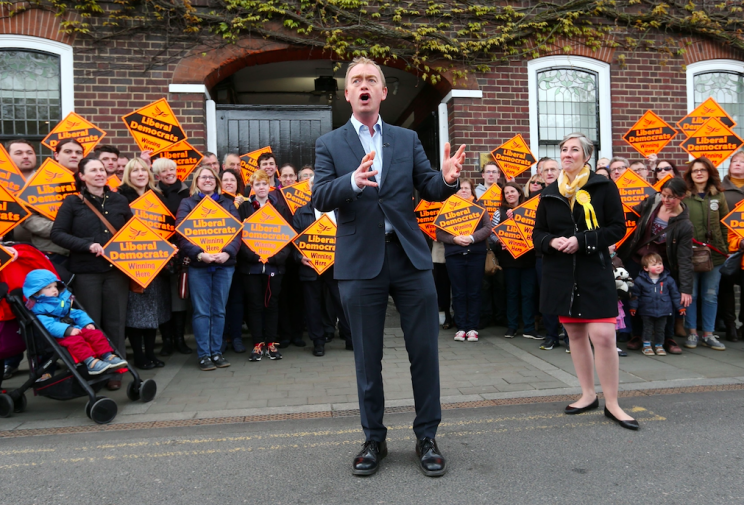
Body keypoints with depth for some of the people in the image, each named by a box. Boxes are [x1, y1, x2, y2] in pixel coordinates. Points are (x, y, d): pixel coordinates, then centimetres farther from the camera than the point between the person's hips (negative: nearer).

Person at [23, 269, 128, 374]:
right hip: (59, 336, -7)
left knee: (96, 334, -9)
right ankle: (90, 362, -44)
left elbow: (77, 313, 18)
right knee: (75, 340, -34)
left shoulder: (63, 300, 19)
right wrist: (67, 330, -31)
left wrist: (88, 323, 0)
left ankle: (108, 356, -14)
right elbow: (49, 326, -20)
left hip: (76, 329, 7)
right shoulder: (39, 310, -5)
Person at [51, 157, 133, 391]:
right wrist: (88, 245, -15)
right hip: (86, 272, -2)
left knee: (115, 322, 4)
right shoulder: (73, 202, 3)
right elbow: (57, 234, -3)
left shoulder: (120, 200, 11)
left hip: (117, 269, 2)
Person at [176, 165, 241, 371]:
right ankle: (203, 354, 10)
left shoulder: (227, 203, 12)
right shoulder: (187, 203, 6)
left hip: (224, 264, 2)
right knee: (201, 311, 1)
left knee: (219, 310, 8)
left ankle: (217, 352, 17)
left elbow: (237, 231, 2)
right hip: (198, 265, -2)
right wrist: (199, 254, -21)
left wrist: (228, 252, -16)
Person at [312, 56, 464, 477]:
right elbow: (320, 198, -8)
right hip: (361, 262, -1)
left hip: (410, 256, 2)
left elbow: (429, 190, 4)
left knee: (425, 351, 5)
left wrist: (447, 178, -19)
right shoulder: (330, 145, 6)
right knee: (368, 358, 10)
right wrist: (354, 181, -28)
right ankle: (374, 440, 27)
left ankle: (427, 437, 23)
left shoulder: (408, 140, 11)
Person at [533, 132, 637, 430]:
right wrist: (551, 241, -11)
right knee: (575, 333, 11)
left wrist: (581, 241, -16)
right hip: (560, 273, 4)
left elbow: (618, 228, -4)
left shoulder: (603, 188, -1)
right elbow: (537, 233, 12)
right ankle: (588, 394, 25)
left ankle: (611, 403, 5)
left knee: (603, 335, -11)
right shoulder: (550, 193, 10)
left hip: (595, 271, -4)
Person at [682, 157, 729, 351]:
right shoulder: (683, 196, -2)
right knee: (691, 295, 5)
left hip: (714, 253, 3)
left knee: (710, 295, 9)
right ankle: (692, 333, 17)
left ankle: (708, 334, 19)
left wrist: (725, 248, 5)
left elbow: (725, 224, 11)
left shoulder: (718, 196, 8)